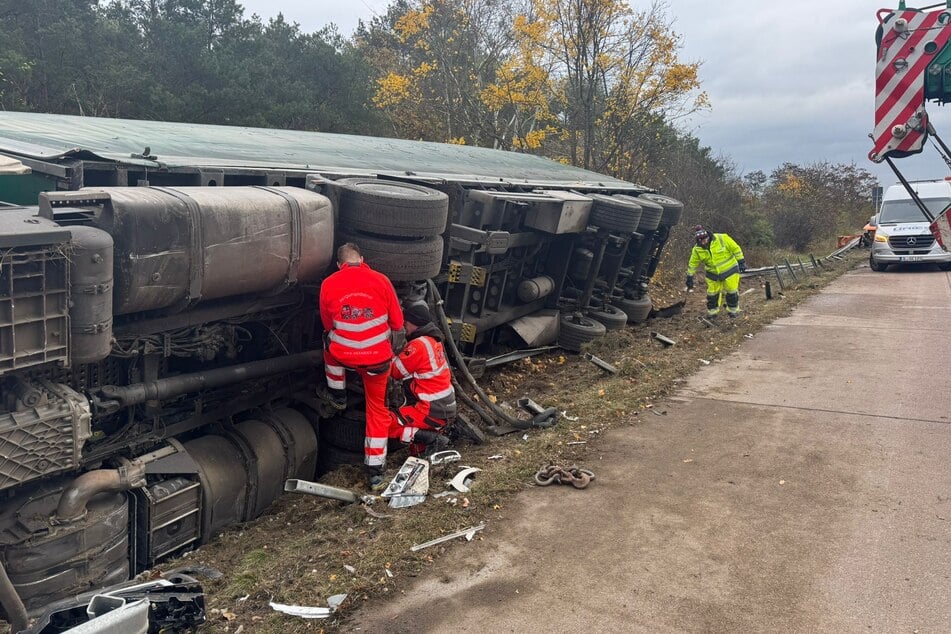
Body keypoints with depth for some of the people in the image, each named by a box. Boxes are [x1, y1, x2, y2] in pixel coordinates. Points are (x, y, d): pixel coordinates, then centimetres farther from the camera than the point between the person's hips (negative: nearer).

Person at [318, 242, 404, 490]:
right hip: (378, 358, 0)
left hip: (343, 355, 0)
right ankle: (375, 472, 17)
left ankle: (338, 396, 49)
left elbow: (328, 325, 12)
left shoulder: (328, 284, -2)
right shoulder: (381, 280, -5)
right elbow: (397, 323, 3)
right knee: (377, 409, 16)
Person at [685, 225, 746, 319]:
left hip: (729, 270, -3)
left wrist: (741, 262, -8)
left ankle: (733, 310, 27)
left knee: (732, 292, 7)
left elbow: (735, 248, -10)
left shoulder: (722, 239, -20)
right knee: (712, 294, 9)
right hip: (712, 274, 3)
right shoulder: (697, 250, -10)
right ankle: (712, 311, 28)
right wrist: (689, 278, 3)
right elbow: (692, 264, 1)